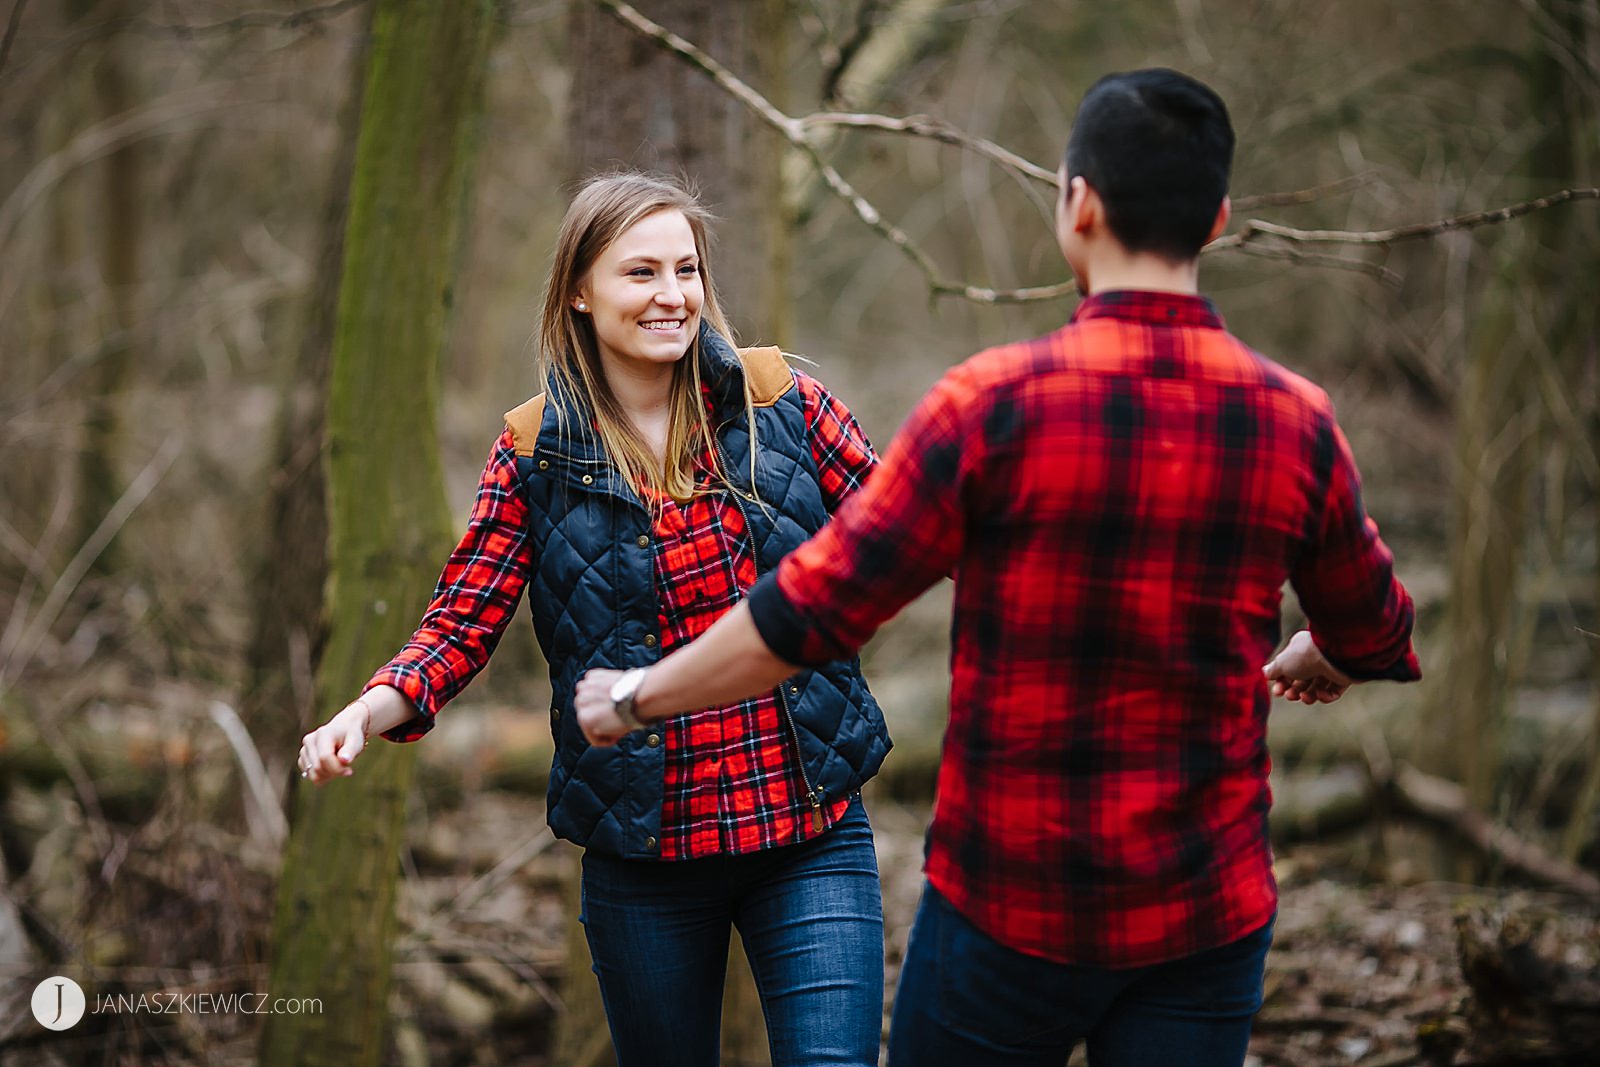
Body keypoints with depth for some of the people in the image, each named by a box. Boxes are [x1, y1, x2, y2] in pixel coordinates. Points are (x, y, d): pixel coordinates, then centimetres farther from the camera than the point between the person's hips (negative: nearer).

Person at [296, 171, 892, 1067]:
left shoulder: (776, 399, 0)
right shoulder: (537, 453, 0)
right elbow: (463, 624, -2)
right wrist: (368, 714, -20)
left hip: (813, 835, 0)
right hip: (643, 858, 1)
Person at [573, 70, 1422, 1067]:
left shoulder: (997, 403, -14)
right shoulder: (1295, 422, -3)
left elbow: (813, 609, -11)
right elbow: (1375, 635, 14)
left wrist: (638, 698, 5)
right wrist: (1318, 657, 39)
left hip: (1012, 907, -2)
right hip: (1207, 916, 3)